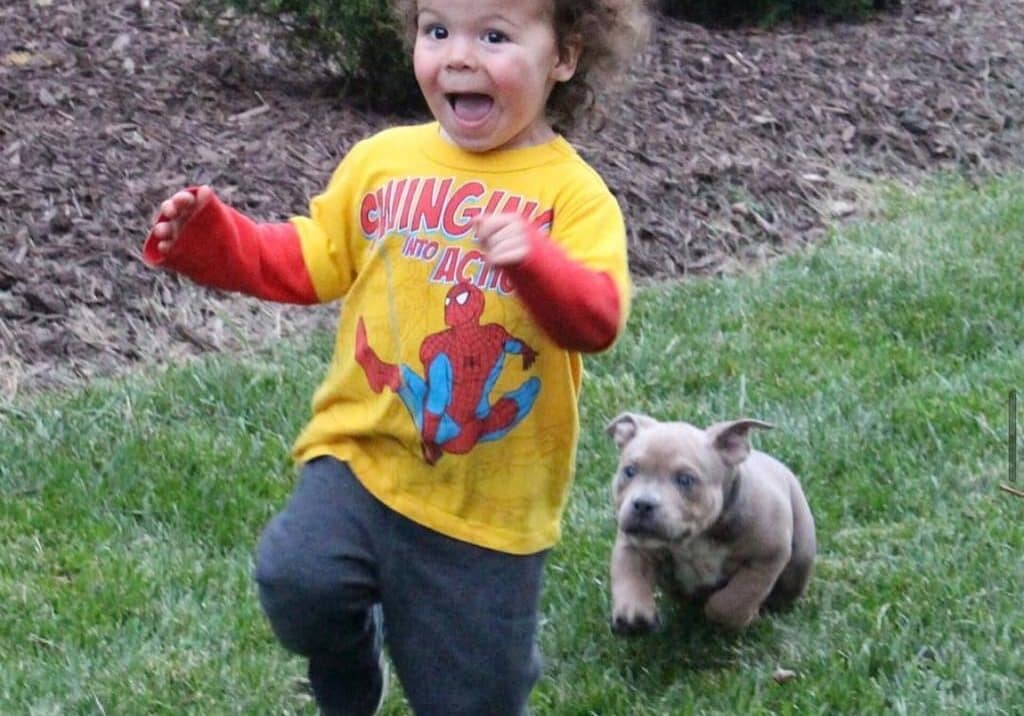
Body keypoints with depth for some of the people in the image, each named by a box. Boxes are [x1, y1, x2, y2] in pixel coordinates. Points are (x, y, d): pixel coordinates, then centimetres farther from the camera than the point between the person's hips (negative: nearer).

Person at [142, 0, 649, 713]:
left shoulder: (573, 194, -9)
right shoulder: (384, 160, 4)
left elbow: (599, 319, -22)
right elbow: (312, 260, 12)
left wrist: (536, 263, -41)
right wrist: (209, 239, -2)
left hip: (490, 501, -3)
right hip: (364, 454, 3)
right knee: (299, 581, -22)